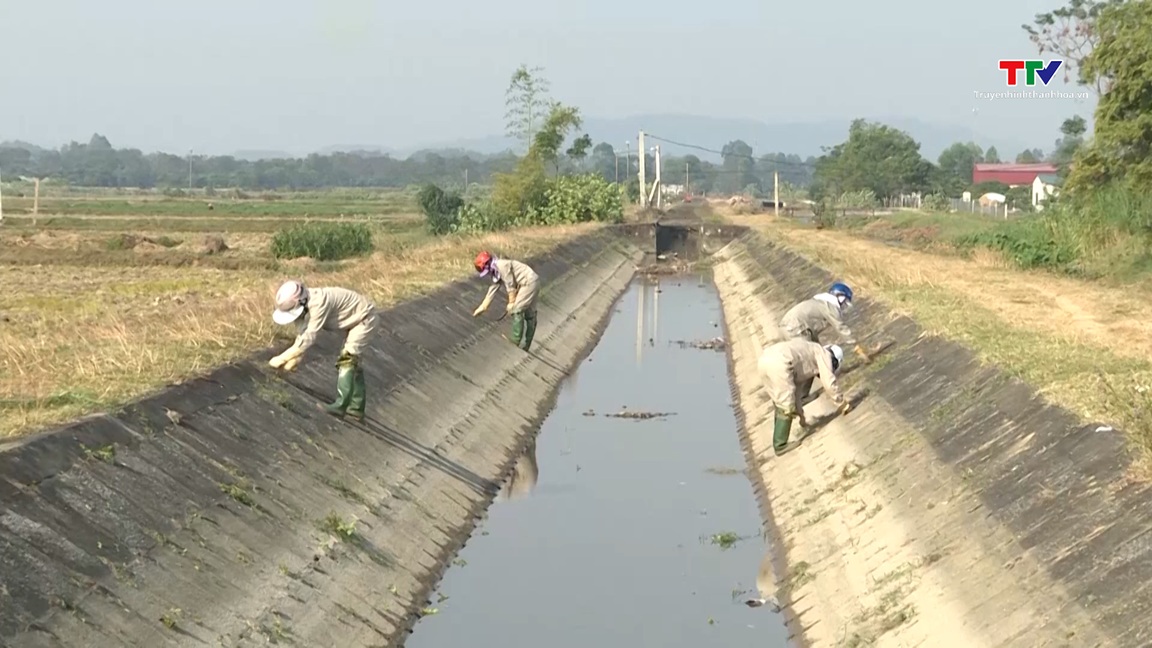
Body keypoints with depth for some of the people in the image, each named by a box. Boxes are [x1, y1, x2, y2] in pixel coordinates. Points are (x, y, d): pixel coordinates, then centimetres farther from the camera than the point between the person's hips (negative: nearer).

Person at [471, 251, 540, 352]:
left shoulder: (502, 265, -19)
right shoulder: (496, 272, 12)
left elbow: (511, 285, -18)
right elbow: (492, 291, 18)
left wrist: (511, 303, -9)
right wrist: (482, 308, 21)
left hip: (529, 282, -10)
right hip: (531, 283, 10)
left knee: (516, 311, -9)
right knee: (530, 315, 15)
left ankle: (516, 341, -3)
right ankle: (526, 345, 22)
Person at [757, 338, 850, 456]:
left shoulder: (808, 354, 40)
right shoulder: (823, 354, 17)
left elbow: (795, 386, 44)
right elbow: (829, 383, 10)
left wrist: (800, 415, 48)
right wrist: (842, 403, 24)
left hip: (765, 359, 9)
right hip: (779, 362, -9)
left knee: (780, 404, 23)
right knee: (786, 407, 3)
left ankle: (779, 442, 29)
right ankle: (780, 445, 9)